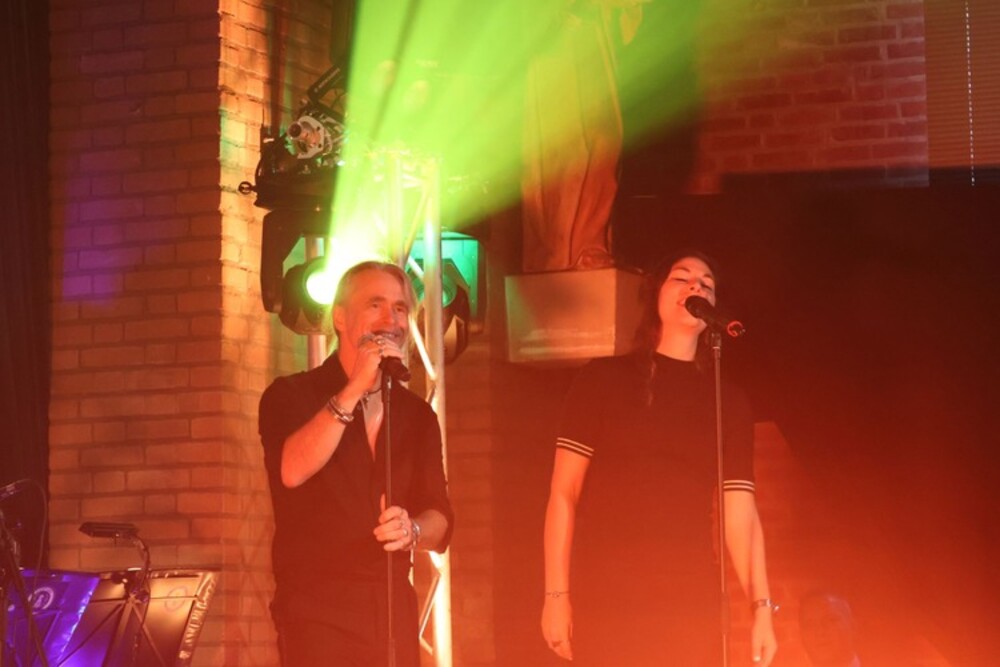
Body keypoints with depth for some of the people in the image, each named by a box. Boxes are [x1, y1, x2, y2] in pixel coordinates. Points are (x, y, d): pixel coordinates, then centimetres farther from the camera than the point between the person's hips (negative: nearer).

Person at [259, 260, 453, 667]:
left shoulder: (417, 415, 14)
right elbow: (292, 470, -20)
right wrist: (353, 391, -22)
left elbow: (439, 520, 11)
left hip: (393, 610, 5)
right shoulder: (291, 396, 1)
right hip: (318, 611, -5)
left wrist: (412, 530, -13)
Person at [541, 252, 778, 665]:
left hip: (692, 601, 2)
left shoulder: (728, 401, 13)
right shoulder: (604, 379, 7)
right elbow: (564, 491, 3)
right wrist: (556, 594, -6)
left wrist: (762, 606, -1)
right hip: (607, 598, -2)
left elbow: (740, 511, 8)